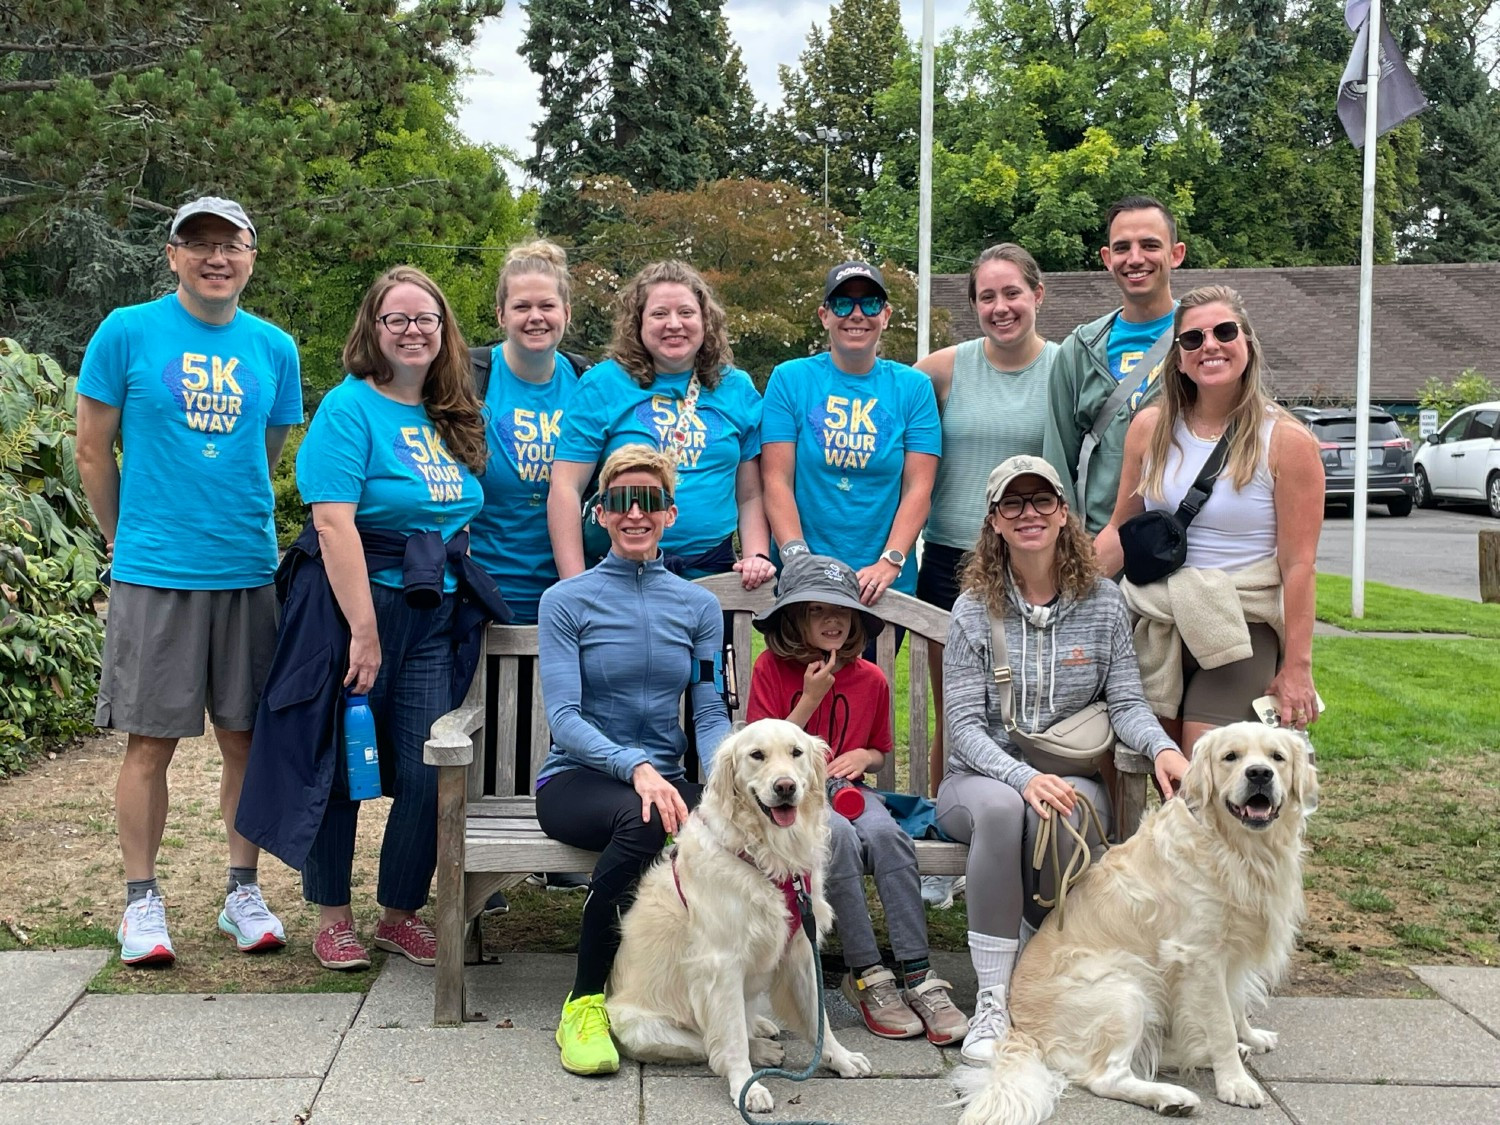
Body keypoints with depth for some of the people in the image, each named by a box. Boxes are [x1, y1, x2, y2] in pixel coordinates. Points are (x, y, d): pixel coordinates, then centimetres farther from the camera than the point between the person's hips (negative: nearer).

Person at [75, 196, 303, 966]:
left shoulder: (275, 349, 7)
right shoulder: (127, 332, -2)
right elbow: (93, 451, 4)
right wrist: (127, 540, 8)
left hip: (248, 573, 3)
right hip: (154, 575, -3)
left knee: (246, 737, 8)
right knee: (150, 742, 3)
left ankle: (244, 892, 20)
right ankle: (141, 902, 16)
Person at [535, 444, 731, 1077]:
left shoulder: (698, 606, 11)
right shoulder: (567, 601, 1)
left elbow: (711, 714, 4)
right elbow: (564, 718, -10)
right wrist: (635, 767, -28)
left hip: (663, 777, 3)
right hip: (576, 780, -3)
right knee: (640, 820, -38)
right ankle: (585, 1002, -22)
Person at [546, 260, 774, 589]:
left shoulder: (737, 389, 9)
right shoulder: (602, 386, -1)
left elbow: (751, 494, 12)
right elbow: (566, 489, -5)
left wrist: (757, 557, -3)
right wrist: (578, 588, -11)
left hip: (713, 570, 3)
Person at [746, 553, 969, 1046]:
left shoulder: (870, 679, 7)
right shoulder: (772, 668, -3)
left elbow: (881, 751, 22)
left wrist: (864, 756, -2)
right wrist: (810, 698, -13)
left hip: (847, 790, 3)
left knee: (886, 833, -31)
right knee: (837, 836, -36)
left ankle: (918, 977, -29)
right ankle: (867, 978, -28)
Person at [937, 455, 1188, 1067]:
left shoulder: (1102, 602, 4)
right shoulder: (974, 609, -2)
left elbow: (1126, 701, 0)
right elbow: (964, 725, -8)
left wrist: (1163, 747, -23)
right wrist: (1022, 777, -27)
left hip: (1070, 778, 1)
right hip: (980, 778, -1)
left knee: (1058, 818, -35)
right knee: (1002, 807, -37)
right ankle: (992, 1003, -29)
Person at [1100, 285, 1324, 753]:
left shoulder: (1287, 441, -6)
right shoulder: (1150, 428, 6)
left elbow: (1299, 564, -7)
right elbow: (1120, 530, 12)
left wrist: (1296, 666, -8)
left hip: (1241, 631, -4)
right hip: (1153, 624, 4)